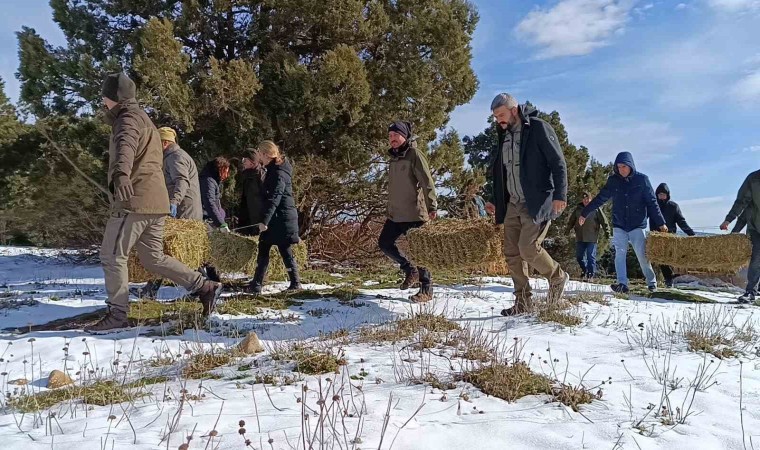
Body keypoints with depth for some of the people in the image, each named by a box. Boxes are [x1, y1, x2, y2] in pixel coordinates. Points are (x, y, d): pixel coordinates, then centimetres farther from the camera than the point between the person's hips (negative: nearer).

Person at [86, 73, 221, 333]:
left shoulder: (128, 118, -6)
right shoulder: (142, 119, 25)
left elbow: (126, 146, -31)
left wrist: (120, 174, -51)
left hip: (135, 201, -10)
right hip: (155, 201, 10)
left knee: (112, 256, -2)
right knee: (154, 258, 14)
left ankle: (117, 315, 3)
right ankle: (205, 288, 10)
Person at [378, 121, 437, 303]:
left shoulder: (414, 154, -8)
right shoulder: (394, 158, 16)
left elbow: (427, 181, -16)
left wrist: (432, 206, -23)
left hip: (413, 212, -8)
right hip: (395, 214, 9)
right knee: (384, 243, 10)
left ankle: (427, 291, 7)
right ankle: (411, 270, 25)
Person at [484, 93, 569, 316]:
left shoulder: (538, 128, -6)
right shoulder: (504, 137, 16)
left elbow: (558, 164, -10)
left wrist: (560, 194, -19)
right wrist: (497, 202, 20)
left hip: (537, 203, -7)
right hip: (513, 205, 8)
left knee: (528, 248, -16)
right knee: (512, 253, 2)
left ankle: (557, 277, 12)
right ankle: (523, 302, 11)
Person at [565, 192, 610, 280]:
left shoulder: (596, 209, -2)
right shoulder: (578, 209, 8)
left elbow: (604, 221, -1)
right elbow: (571, 221, 17)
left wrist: (607, 232, -6)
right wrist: (568, 230, 13)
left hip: (592, 238, -4)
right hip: (579, 238, 4)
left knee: (591, 256, -4)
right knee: (579, 256, 9)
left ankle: (591, 274, 2)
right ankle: (585, 269, 31)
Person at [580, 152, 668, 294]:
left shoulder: (642, 179, -3)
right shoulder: (613, 181, 2)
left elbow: (652, 202, 0)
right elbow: (600, 199, 9)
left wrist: (661, 223, -1)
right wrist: (585, 213, 10)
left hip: (637, 225, -2)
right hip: (619, 226, 2)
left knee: (642, 255, -2)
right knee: (620, 254, -8)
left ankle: (652, 282, 16)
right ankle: (622, 284, -11)